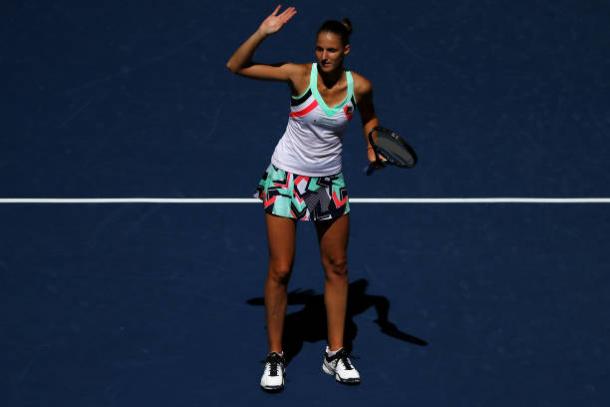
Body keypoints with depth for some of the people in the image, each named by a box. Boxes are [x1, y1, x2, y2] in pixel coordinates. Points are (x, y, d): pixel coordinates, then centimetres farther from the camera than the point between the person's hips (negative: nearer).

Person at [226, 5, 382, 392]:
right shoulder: (299, 74, -17)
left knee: (337, 267, 9)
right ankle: (275, 357, 11)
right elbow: (236, 66, -17)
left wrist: (373, 147, -3)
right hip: (286, 179, -3)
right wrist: (263, 33, -28)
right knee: (280, 271, -3)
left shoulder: (359, 86, -10)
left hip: (330, 182, 3)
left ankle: (336, 353, 22)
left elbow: (369, 117, 14)